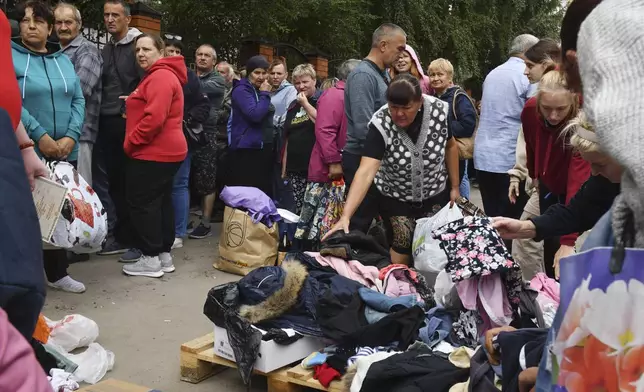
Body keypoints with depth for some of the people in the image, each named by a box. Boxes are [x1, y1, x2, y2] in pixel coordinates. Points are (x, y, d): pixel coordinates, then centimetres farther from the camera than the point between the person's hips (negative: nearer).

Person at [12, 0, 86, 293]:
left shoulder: (64, 60, 13)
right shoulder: (9, 57, -2)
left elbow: (78, 100, 7)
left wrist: (71, 137, -8)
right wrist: (39, 136, -19)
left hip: (65, 153, 5)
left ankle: (58, 273, 24)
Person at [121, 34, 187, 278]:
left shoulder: (160, 77, -16)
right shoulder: (160, 76, 19)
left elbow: (154, 118, -25)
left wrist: (130, 142, -17)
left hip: (153, 153, -11)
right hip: (167, 151, 11)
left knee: (141, 203, -5)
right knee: (161, 201, 13)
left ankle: (151, 258, 0)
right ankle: (164, 254, 20)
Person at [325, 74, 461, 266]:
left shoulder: (439, 111, -20)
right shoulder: (380, 124, -28)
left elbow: (451, 146, -1)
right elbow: (366, 172, -37)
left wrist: (455, 186, 3)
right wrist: (345, 215, -46)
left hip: (435, 195, 3)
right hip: (394, 198, -2)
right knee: (401, 249, 1)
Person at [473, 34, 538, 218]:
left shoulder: (492, 74, 14)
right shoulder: (529, 76, -8)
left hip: (483, 156, 7)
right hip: (511, 158, -7)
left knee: (491, 219, 12)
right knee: (511, 222, 0)